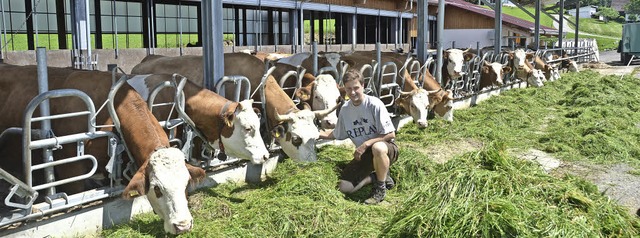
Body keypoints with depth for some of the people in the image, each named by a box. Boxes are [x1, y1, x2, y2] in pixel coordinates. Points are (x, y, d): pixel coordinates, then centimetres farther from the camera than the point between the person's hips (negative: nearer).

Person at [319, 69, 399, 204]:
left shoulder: (374, 104, -18)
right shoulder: (345, 109, 0)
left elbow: (390, 134, -18)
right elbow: (337, 134, 16)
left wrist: (366, 144, -24)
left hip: (386, 148, -5)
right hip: (364, 154, 5)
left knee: (378, 147, -44)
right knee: (344, 187, -13)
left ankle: (381, 188, -16)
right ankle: (379, 176, 9)